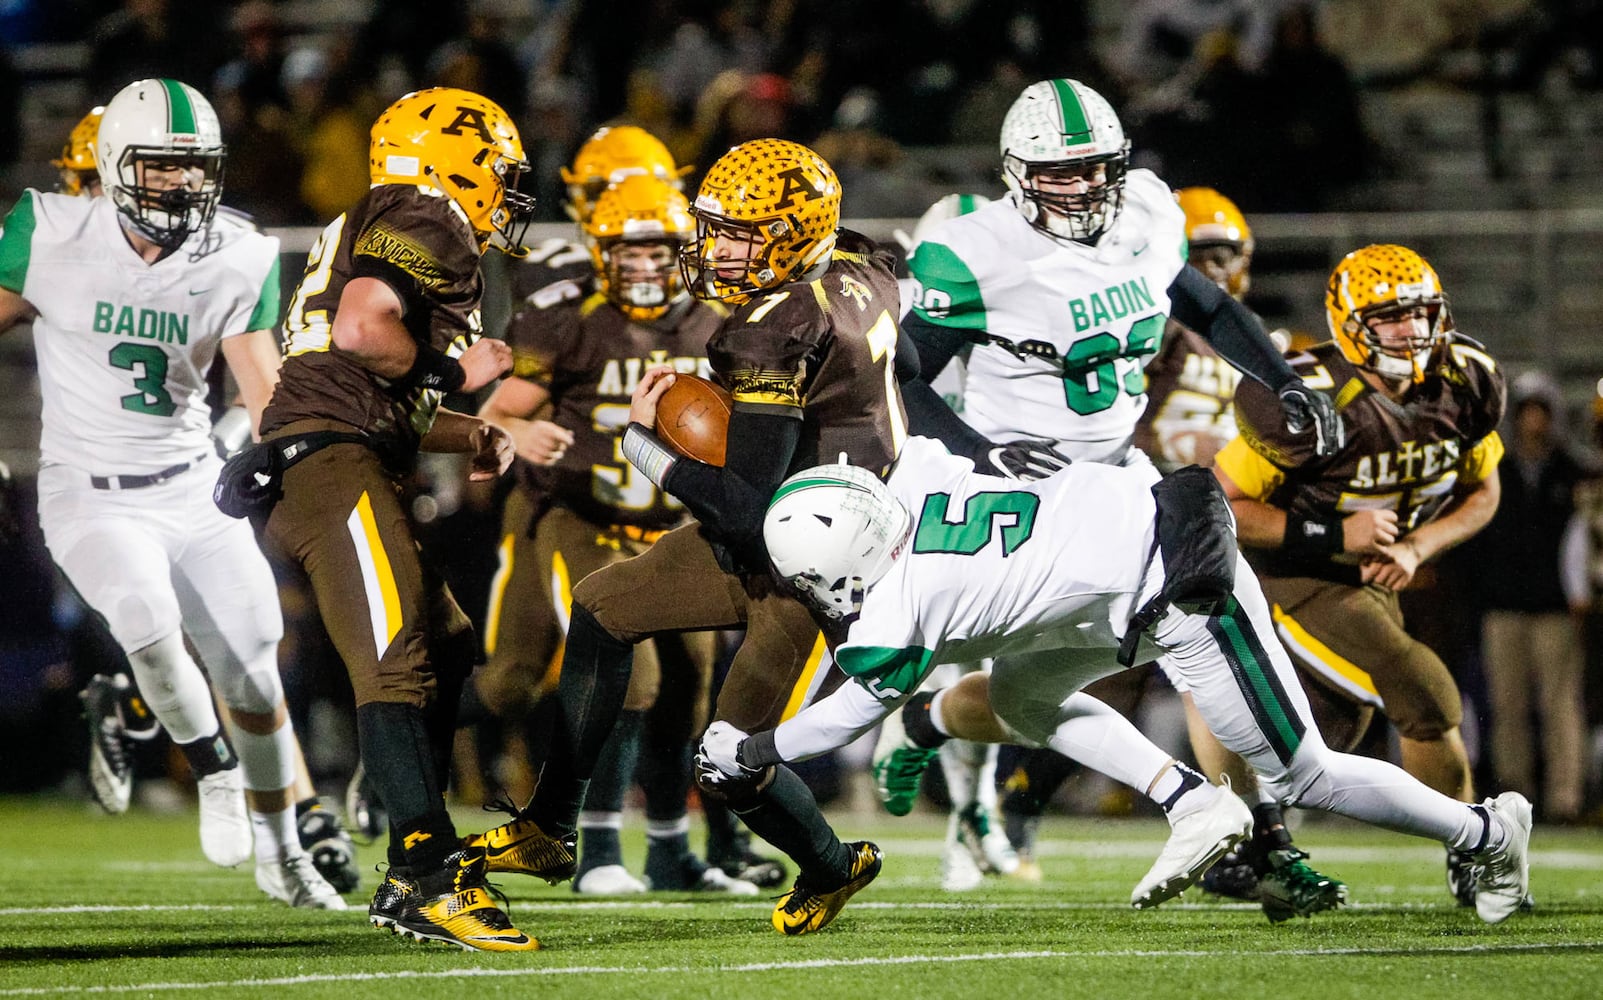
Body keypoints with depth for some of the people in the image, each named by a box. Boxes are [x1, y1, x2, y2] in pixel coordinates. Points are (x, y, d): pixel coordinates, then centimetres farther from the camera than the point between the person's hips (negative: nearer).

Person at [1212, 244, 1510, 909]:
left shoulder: (1465, 385, -9)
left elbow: (1482, 493, 6)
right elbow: (1222, 503, -21)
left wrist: (1416, 546, -12)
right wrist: (1333, 535, -29)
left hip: (1367, 580, 8)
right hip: (1289, 581, -8)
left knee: (1334, 733, 18)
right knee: (1426, 699, -18)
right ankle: (1470, 859, 3)